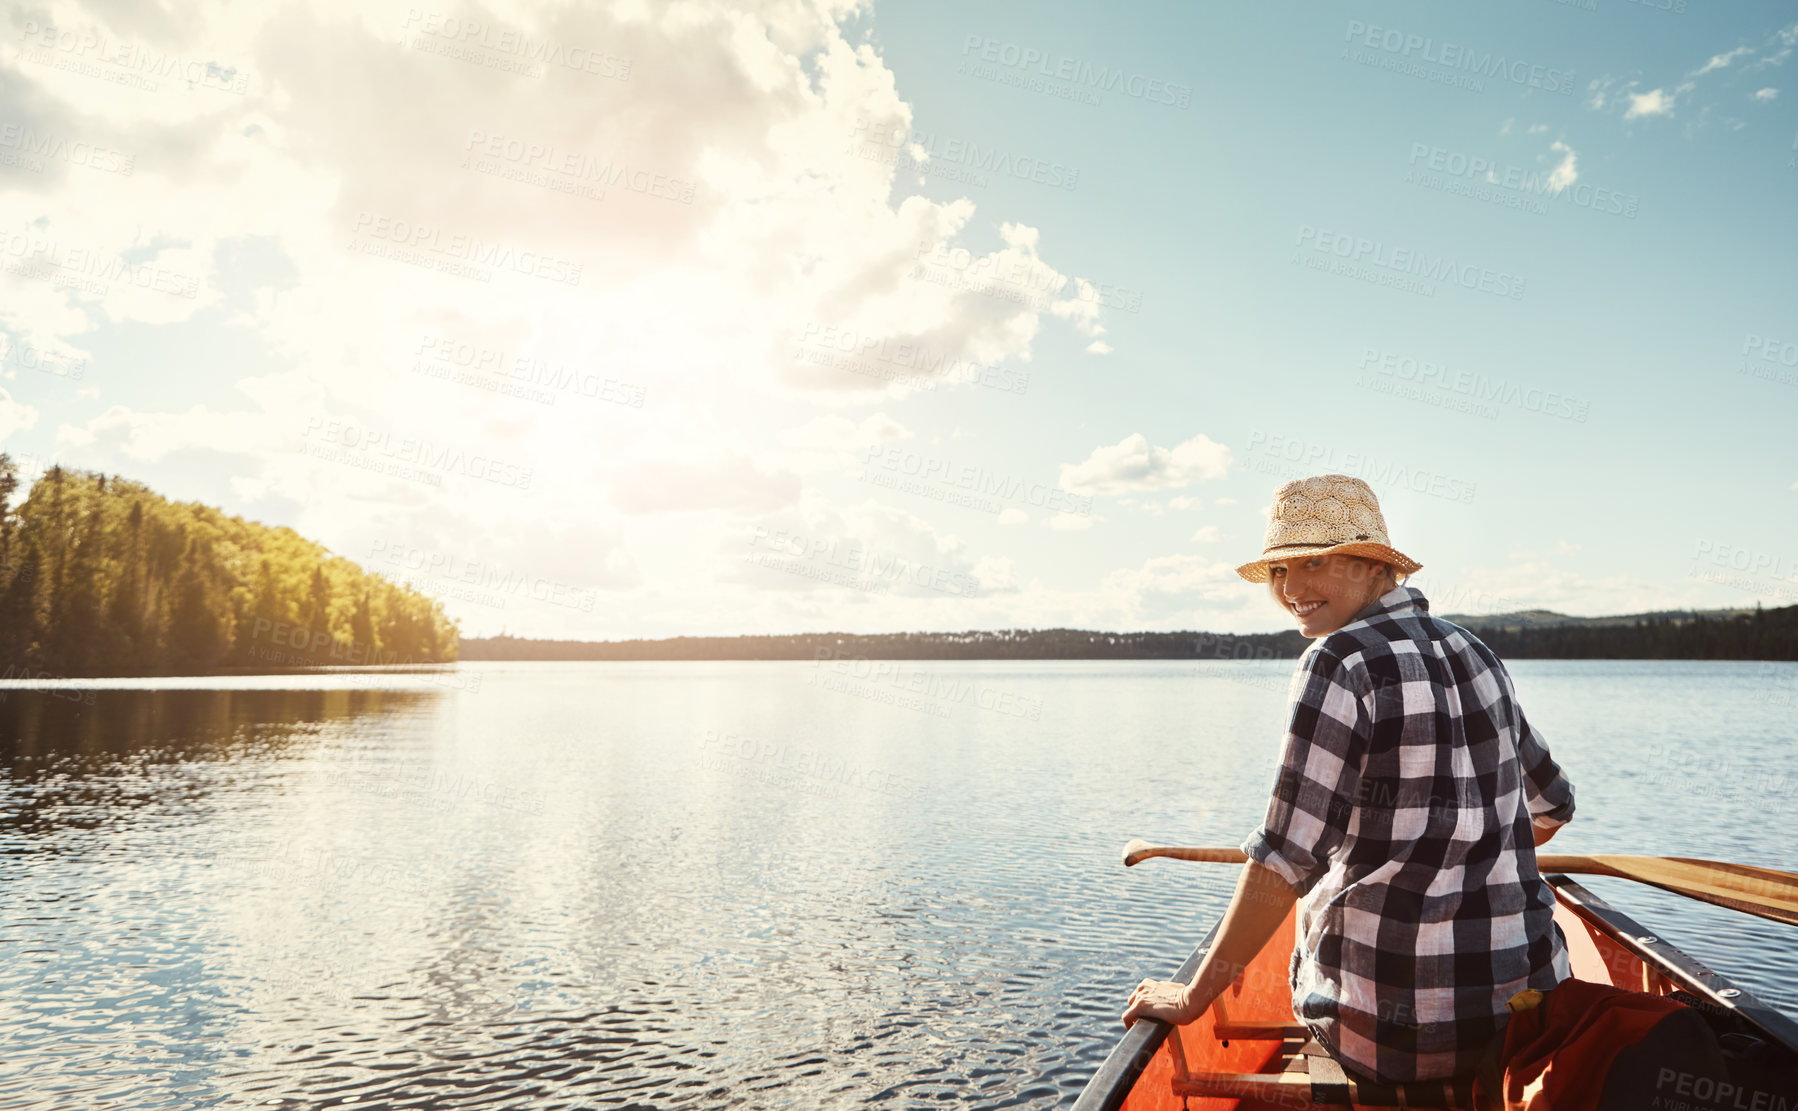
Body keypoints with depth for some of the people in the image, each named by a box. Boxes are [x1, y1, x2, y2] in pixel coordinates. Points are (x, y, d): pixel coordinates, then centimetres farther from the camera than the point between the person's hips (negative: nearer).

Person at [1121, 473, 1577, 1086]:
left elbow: (1287, 855, -22)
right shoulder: (1475, 653, 5)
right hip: (1527, 995, 6)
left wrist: (1192, 997, -14)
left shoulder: (1340, 662, -17)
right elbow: (1551, 807, 19)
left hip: (1391, 1024, -6)